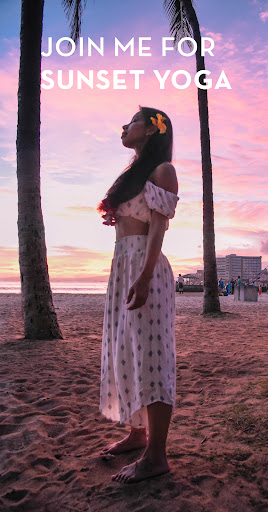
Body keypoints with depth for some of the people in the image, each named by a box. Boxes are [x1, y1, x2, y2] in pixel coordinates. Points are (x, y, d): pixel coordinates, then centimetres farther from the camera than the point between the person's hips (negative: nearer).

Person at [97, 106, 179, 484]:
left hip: (146, 265, -9)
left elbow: (158, 229, -13)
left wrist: (144, 278, -21)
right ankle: (137, 433, 24)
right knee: (125, 352, 11)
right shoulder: (133, 173, 22)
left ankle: (156, 455, 1)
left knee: (149, 353, -8)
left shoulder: (162, 170, -2)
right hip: (122, 263, 9)